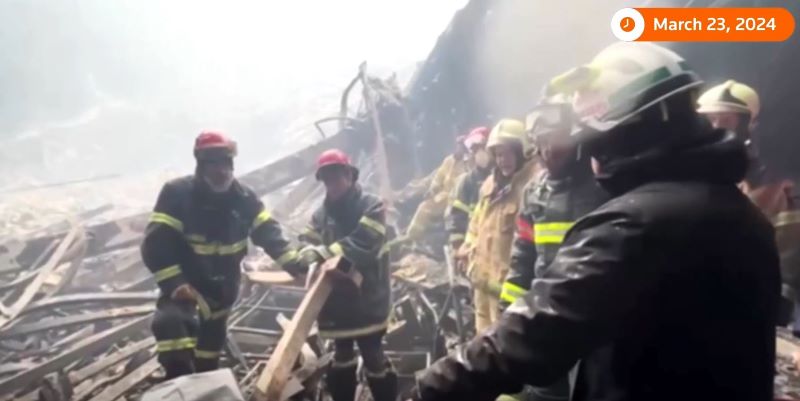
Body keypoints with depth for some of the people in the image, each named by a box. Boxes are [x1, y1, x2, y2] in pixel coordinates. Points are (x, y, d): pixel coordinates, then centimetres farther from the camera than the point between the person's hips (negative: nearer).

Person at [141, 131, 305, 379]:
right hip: (185, 279, -3)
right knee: (172, 322, -30)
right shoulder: (177, 193, -20)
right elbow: (156, 244, -23)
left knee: (212, 337, 18)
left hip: (223, 283, 4)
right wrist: (175, 284, -32)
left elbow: (269, 233, -11)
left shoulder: (244, 197, -10)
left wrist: (295, 264, -25)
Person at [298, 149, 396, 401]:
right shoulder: (321, 214, 6)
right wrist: (306, 253, -24)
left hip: (367, 299, -5)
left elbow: (363, 244, -23)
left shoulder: (371, 206, -11)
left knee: (373, 357, 4)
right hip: (336, 298, 5)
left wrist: (323, 252, -29)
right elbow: (308, 241, 0)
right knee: (342, 356, 20)